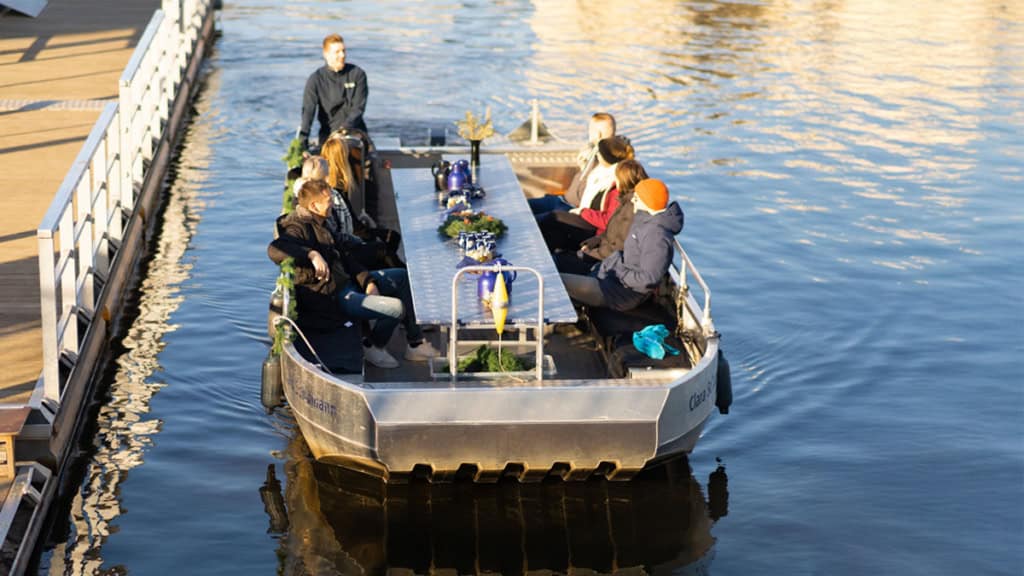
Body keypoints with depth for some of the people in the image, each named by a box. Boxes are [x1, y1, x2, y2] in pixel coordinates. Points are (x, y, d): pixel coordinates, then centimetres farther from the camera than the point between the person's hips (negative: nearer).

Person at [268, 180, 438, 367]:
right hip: (331, 298, -11)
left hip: (346, 282, 11)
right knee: (397, 308, -24)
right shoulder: (298, 228, -16)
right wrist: (312, 254, -45)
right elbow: (274, 249, -37)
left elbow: (344, 257, 17)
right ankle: (373, 347, 5)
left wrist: (368, 282, 4)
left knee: (402, 276, 16)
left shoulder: (319, 225, 16)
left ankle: (415, 343, 16)